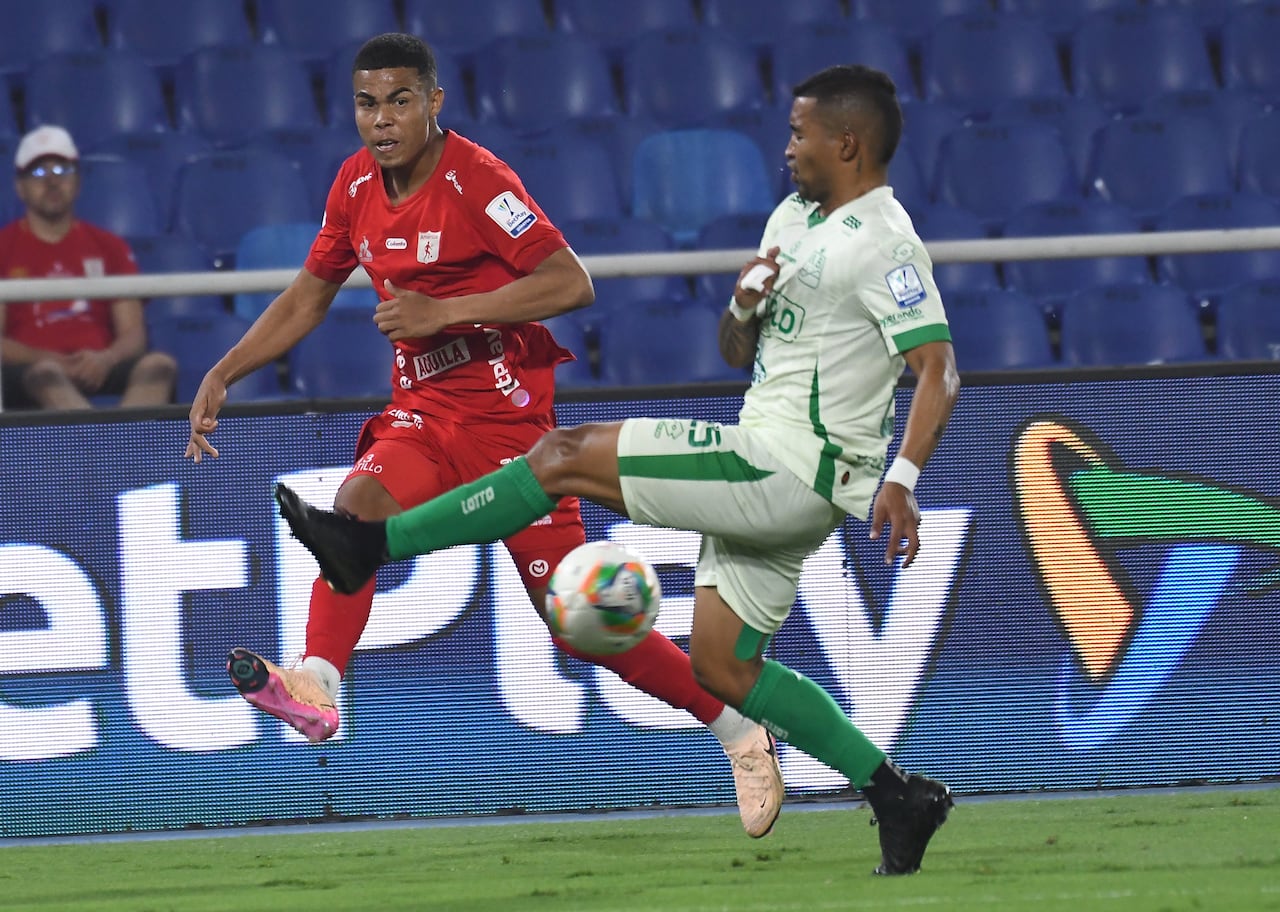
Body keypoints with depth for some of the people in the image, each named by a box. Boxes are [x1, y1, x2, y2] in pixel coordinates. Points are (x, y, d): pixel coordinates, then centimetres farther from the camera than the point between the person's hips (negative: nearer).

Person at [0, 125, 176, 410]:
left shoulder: (109, 247, 19)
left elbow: (133, 334, 11)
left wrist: (106, 359, -14)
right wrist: (53, 361, -18)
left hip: (97, 369, 3)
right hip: (26, 376, -3)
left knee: (159, 365, -29)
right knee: (46, 373, -40)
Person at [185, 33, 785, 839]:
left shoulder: (474, 180, -15)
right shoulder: (359, 184, 6)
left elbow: (572, 283, -20)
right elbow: (308, 298, 20)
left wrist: (442, 311, -24)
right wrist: (223, 375, 12)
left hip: (504, 411, -6)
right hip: (423, 409, 6)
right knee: (358, 502, -27)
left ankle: (741, 733, 9)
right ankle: (316, 689, -39)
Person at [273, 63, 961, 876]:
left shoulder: (884, 243, -14)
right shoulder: (795, 217, 15)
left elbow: (939, 370, -22)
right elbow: (740, 351, 20)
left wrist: (902, 480, -34)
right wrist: (745, 306, -4)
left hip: (787, 472, -10)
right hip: (770, 480, 10)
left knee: (565, 456, -10)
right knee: (723, 667, 12)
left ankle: (370, 544, -5)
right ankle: (899, 797, 13)